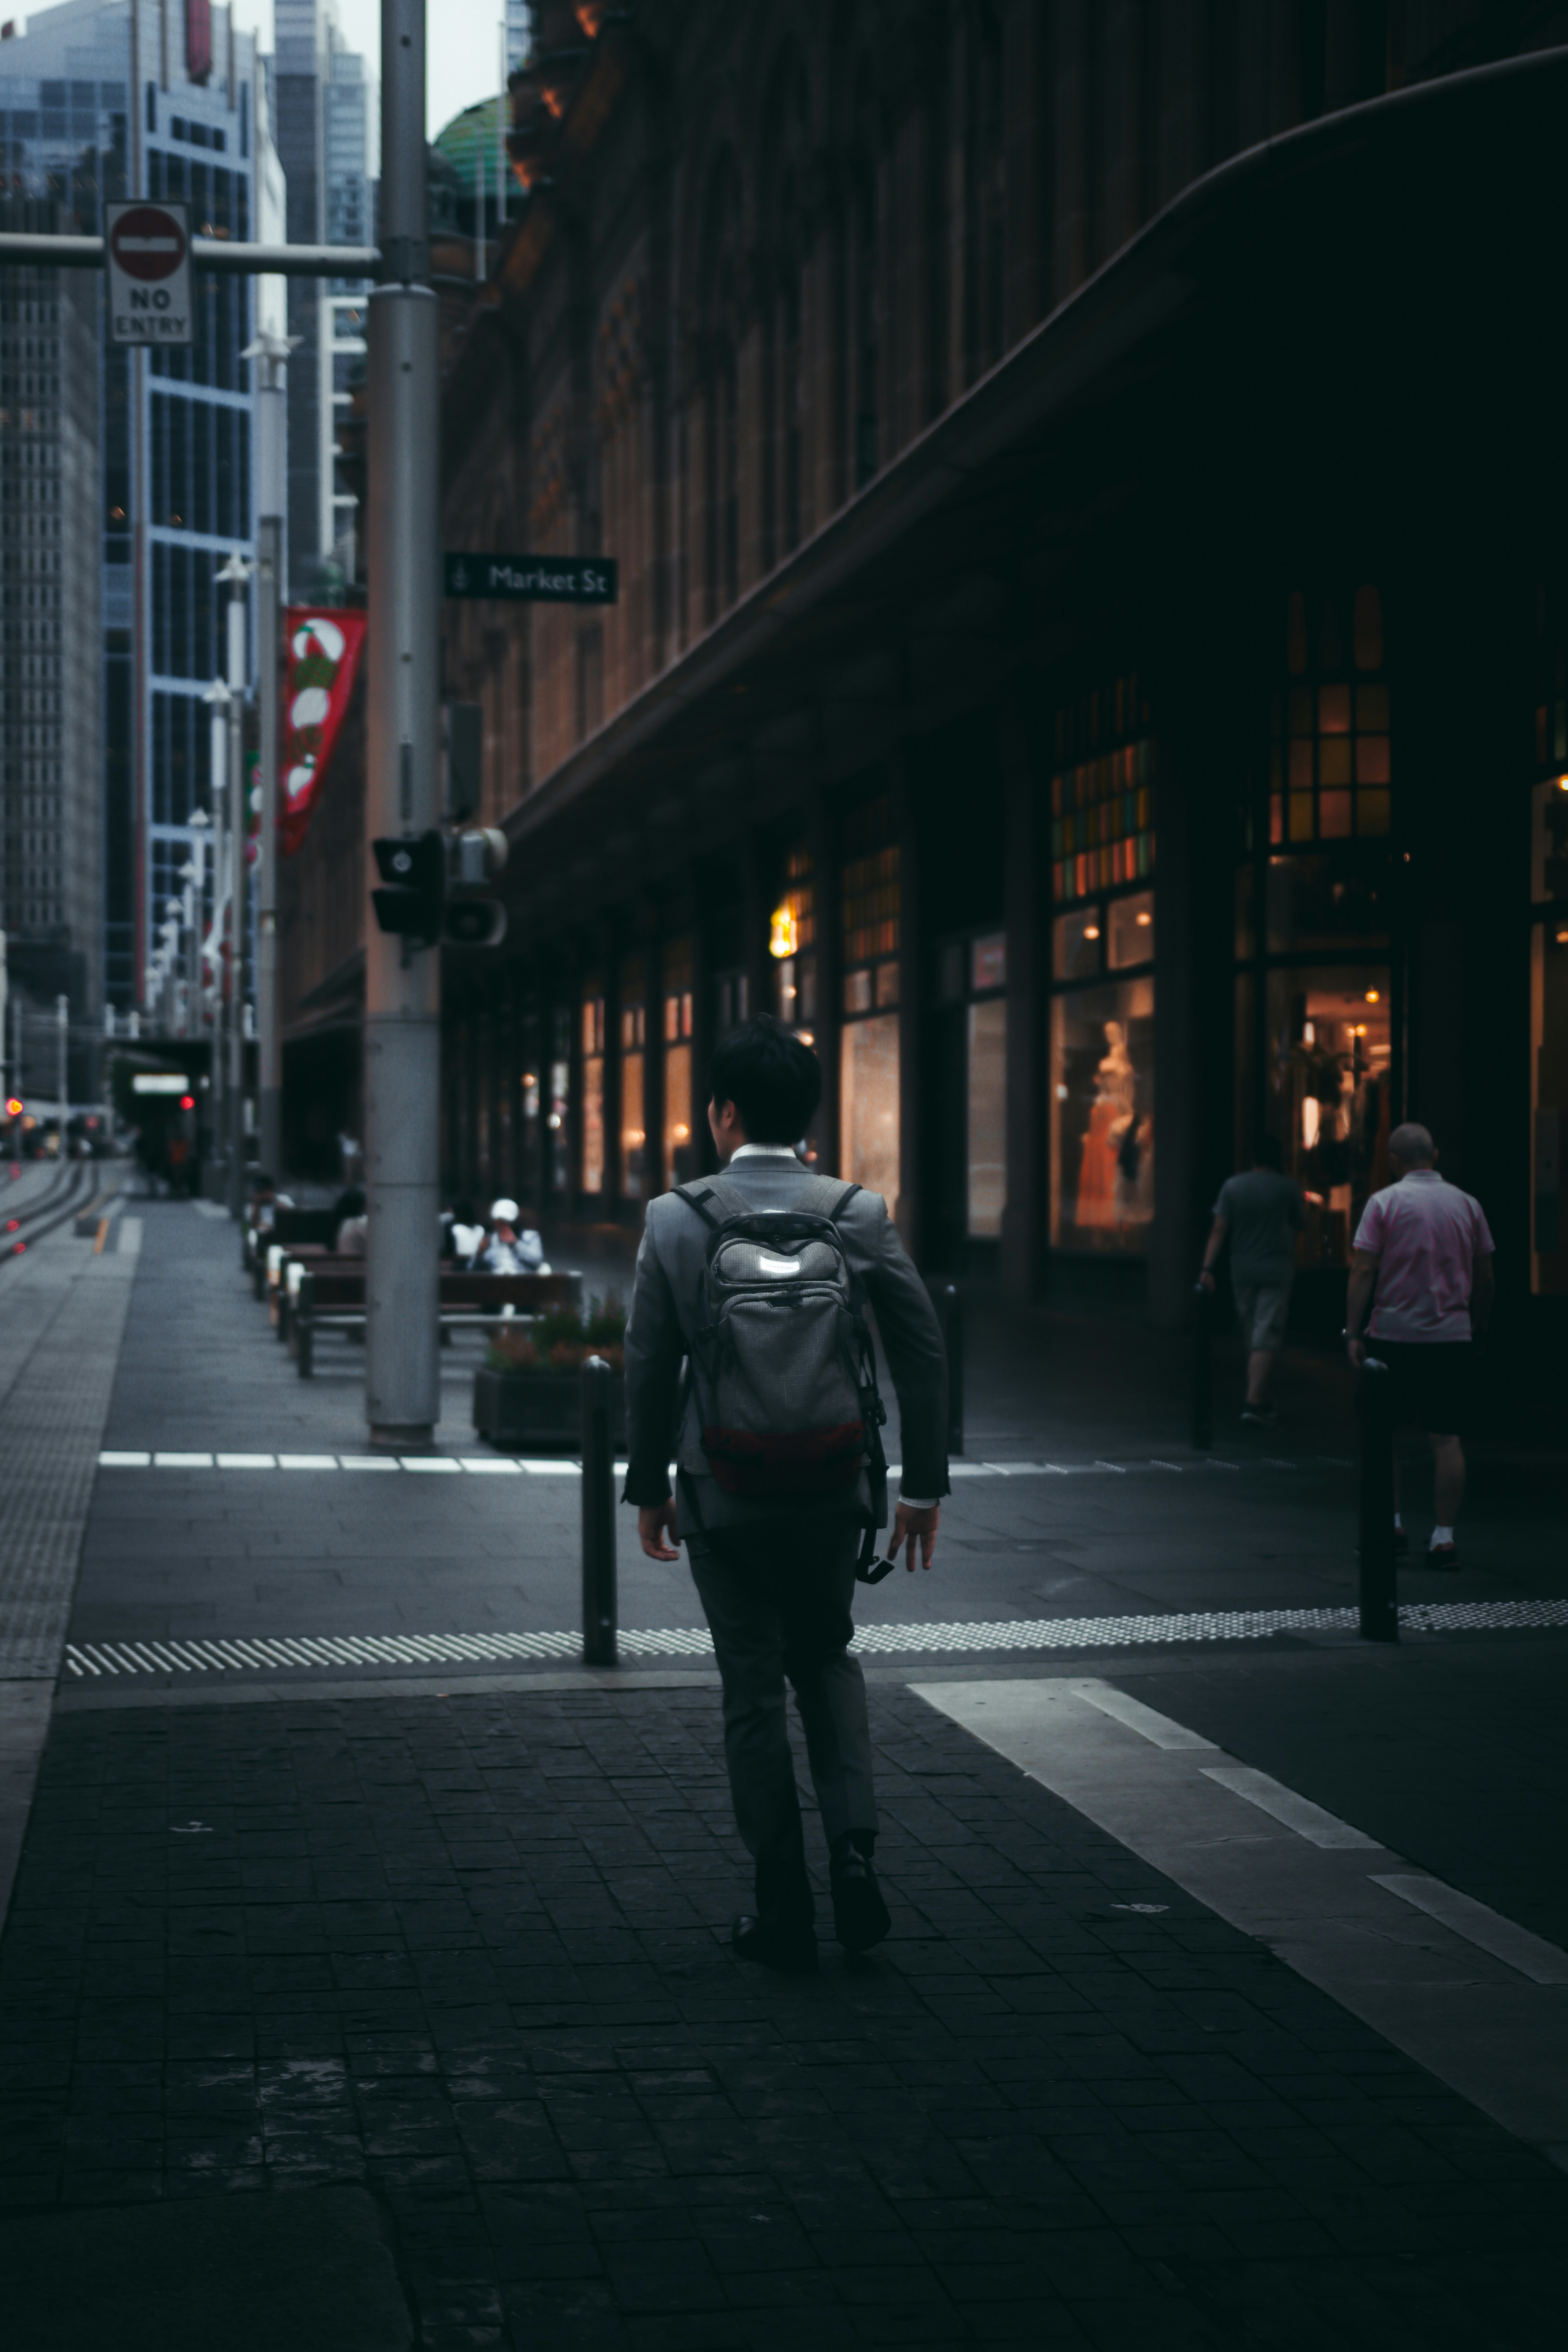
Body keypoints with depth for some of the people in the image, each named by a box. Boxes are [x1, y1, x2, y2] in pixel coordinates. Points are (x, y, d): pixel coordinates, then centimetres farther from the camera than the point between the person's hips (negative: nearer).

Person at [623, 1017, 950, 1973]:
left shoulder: (675, 1219, -7)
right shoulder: (862, 1213, -4)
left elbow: (650, 1366, -4)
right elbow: (924, 1351, -3)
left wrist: (649, 1486, 8)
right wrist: (926, 1484, 7)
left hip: (724, 1493, -1)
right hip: (832, 1487, 2)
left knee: (755, 1689, 9)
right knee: (827, 1659, 22)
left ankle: (785, 1912, 13)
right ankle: (855, 1848, 4)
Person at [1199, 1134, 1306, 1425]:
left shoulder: (1232, 1186, 0)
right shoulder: (1287, 1187, -5)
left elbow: (1218, 1231, -4)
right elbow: (1300, 1223, 9)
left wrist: (1208, 1267, -6)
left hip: (1243, 1272, 3)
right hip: (1277, 1270, -3)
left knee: (1254, 1338, 15)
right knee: (1266, 1339, -5)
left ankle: (1261, 1402, 22)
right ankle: (1254, 1402, -16)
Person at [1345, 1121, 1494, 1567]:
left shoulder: (1384, 1203, -4)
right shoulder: (1467, 1204, 6)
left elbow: (1362, 1271, -10)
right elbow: (1486, 1279, 10)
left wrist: (1353, 1332, -8)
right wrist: (1477, 1329, 21)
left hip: (1394, 1334, -2)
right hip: (1453, 1336, 2)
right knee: (1447, 1438, 2)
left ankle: (1392, 1525, 11)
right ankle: (1444, 1538, 0)